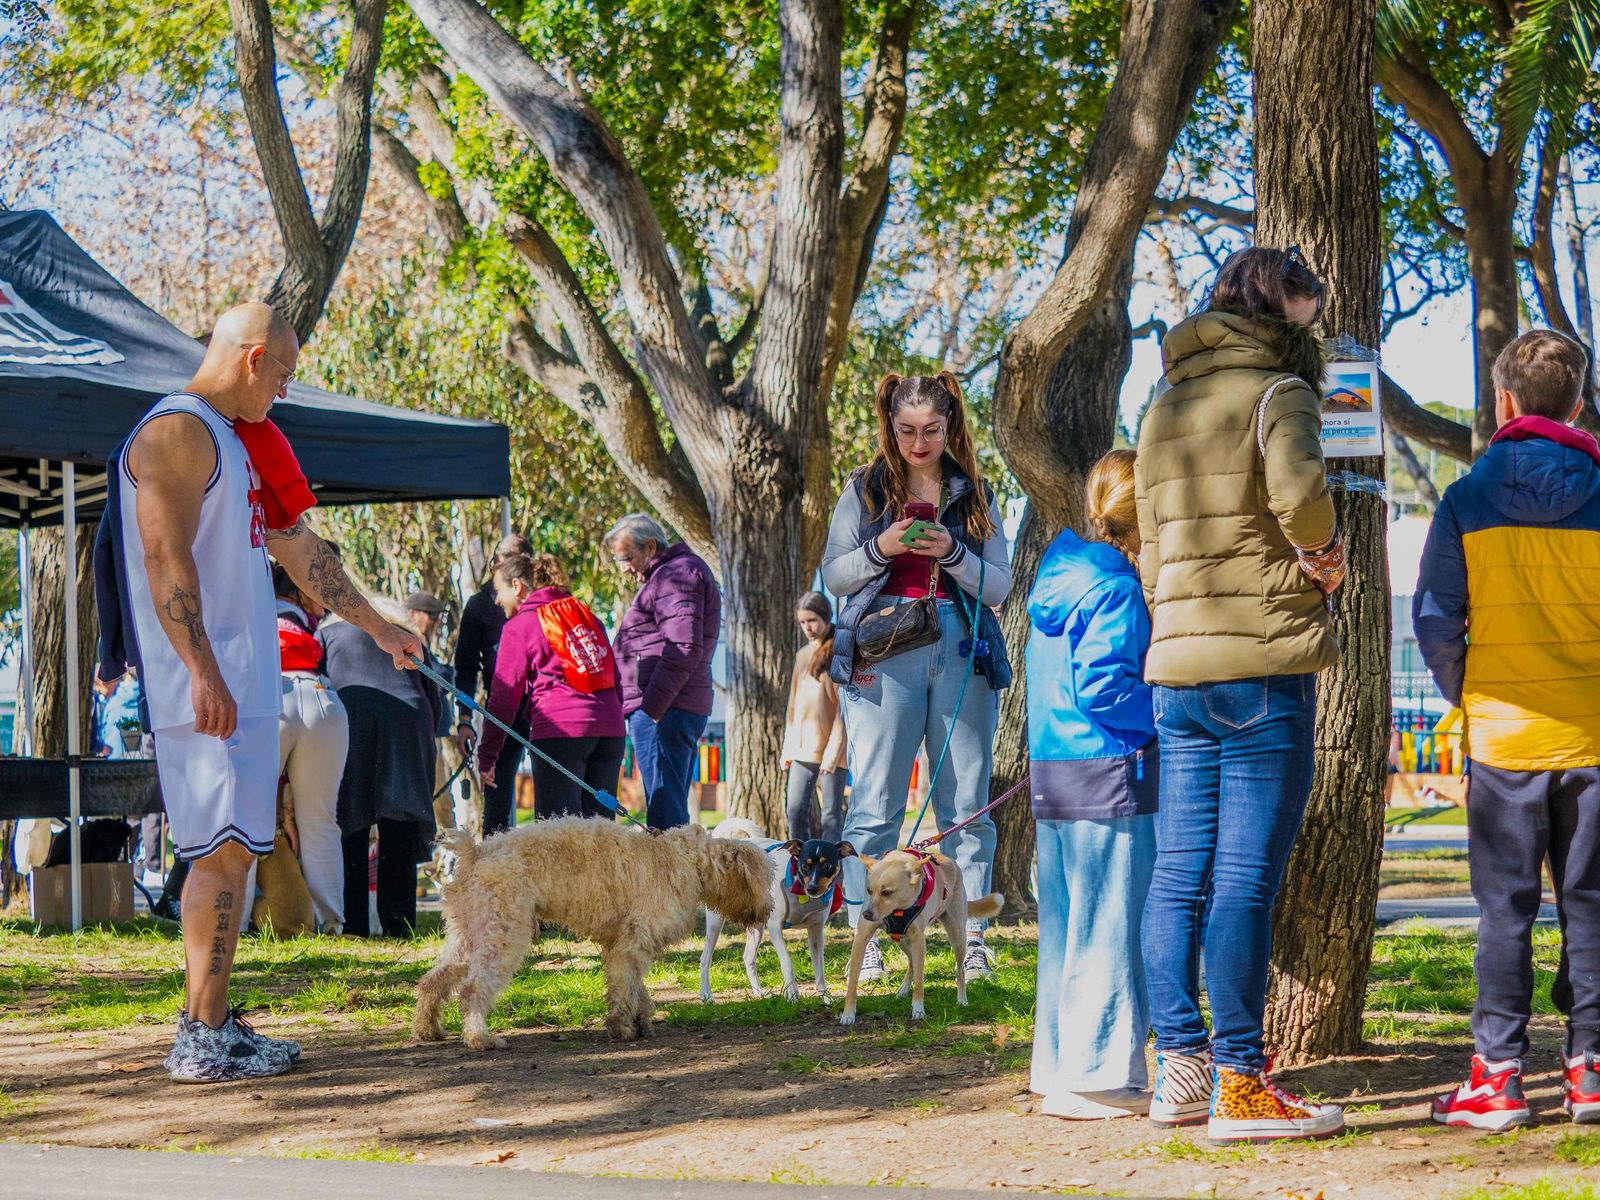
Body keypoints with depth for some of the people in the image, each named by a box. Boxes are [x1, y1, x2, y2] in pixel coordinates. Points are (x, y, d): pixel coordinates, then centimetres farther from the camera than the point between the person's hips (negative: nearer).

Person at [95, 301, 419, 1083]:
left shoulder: (233, 442, 21)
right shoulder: (178, 431, -11)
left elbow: (297, 549, 29)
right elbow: (164, 556, -21)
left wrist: (377, 627, 34)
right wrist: (203, 672, -27)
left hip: (244, 678, 10)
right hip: (207, 684, -10)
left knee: (231, 851, 10)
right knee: (225, 849, -11)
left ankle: (211, 1026, 13)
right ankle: (201, 1040, -11)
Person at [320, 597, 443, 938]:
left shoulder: (327, 631, 24)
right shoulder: (409, 635, 30)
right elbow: (435, 701, 23)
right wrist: (424, 747, 30)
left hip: (347, 718, -1)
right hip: (407, 719, 1)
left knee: (350, 826, 2)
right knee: (399, 828, 3)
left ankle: (353, 923, -3)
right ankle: (399, 924, -2)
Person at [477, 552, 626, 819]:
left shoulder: (520, 625, 3)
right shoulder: (583, 612, 21)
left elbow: (505, 694, 1)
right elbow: (613, 674, 21)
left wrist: (486, 755, 4)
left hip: (560, 730, -6)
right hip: (610, 731, 6)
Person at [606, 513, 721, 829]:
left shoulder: (677, 573, -8)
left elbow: (684, 649, -19)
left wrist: (650, 707, -21)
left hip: (663, 709, -11)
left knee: (664, 810, -13)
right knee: (673, 808, 10)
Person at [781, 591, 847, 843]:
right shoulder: (803, 655, 17)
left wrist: (834, 750, -15)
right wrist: (788, 748, 14)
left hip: (830, 748, -6)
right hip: (802, 749, 6)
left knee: (831, 813, -4)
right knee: (796, 810, 1)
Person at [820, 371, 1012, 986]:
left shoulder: (975, 495, 13)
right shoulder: (864, 489, 11)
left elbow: (999, 586, 8)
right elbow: (833, 575, 8)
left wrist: (952, 553, -9)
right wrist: (881, 549, -10)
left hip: (962, 653, 1)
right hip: (884, 654, -1)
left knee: (967, 804, 0)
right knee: (874, 804, -6)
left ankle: (972, 938, 0)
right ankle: (865, 940, -5)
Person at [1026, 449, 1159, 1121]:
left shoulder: (1060, 580, 14)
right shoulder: (1116, 589, -14)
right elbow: (1101, 687, -21)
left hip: (1053, 774, 9)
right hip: (1110, 773, -9)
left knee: (1066, 923, 14)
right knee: (1109, 926, -5)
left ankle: (1060, 1066, 20)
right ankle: (1099, 1075, -3)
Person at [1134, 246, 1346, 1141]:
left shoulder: (1165, 409, 18)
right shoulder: (1276, 392, -6)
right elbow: (1299, 488, -26)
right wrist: (1324, 551, -9)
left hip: (1177, 665, 8)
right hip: (1264, 664, -7)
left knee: (1180, 874, 9)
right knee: (1247, 881, -6)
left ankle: (1181, 1068, 12)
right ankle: (1240, 1084, -5)